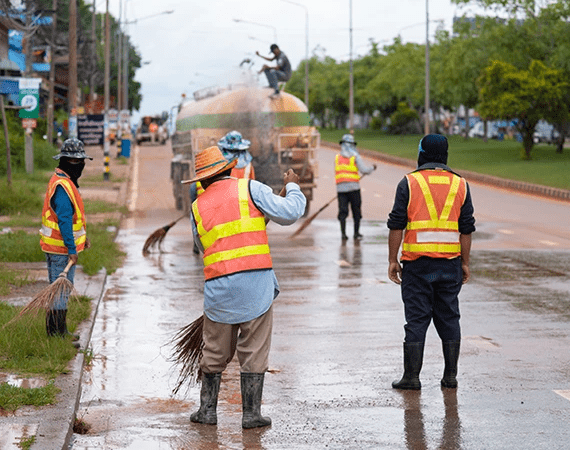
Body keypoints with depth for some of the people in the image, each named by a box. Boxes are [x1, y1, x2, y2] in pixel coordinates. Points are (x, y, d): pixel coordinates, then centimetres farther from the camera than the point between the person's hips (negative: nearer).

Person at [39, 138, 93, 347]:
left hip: (59, 247, 11)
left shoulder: (67, 182, 14)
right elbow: (64, 219, -24)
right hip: (61, 248, -11)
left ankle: (59, 332, 26)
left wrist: (82, 235, 27)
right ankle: (56, 334, -1)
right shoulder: (62, 186, -20)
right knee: (61, 289, -6)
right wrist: (71, 249, -25)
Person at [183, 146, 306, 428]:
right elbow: (289, 213, -2)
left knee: (215, 352, 15)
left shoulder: (198, 206, 11)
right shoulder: (250, 188, 0)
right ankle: (251, 413, 8)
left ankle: (207, 410, 21)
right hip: (255, 283, -3)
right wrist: (292, 187, 17)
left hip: (218, 288, 3)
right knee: (254, 352, 5)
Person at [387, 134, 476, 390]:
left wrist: (393, 260, 0)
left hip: (417, 263, -2)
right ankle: (450, 376, 12)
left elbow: (397, 225, -5)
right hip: (450, 263, 2)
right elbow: (466, 229, 5)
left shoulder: (409, 183, -2)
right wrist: (465, 263, 11)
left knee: (417, 319, 1)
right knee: (449, 318, 10)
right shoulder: (460, 185, 6)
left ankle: (411, 377, 2)